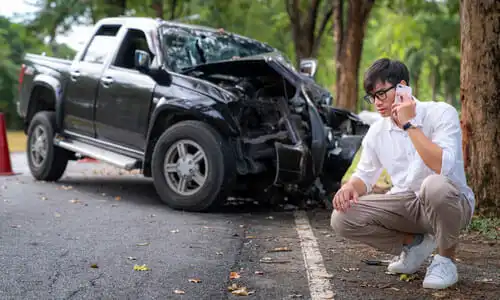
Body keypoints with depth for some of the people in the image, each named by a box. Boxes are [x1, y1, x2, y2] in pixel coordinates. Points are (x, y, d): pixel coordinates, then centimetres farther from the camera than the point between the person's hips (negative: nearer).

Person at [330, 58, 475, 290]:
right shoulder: (377, 131, 1)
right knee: (342, 218, -16)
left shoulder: (441, 114, -15)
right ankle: (413, 243, 6)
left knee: (435, 186, -41)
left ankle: (446, 259, -12)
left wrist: (409, 124, -26)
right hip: (406, 207, 5)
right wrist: (350, 187, -14)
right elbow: (365, 175, 11)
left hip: (450, 203, -5)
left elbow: (443, 167, -30)